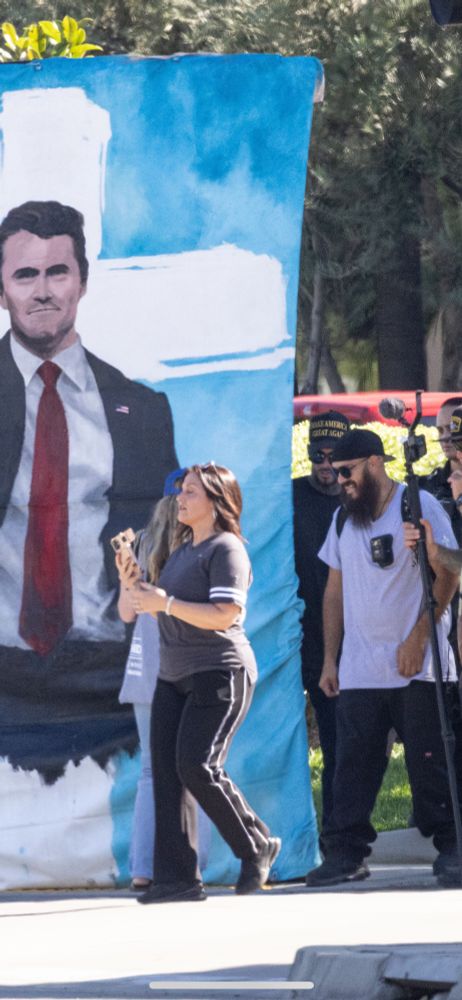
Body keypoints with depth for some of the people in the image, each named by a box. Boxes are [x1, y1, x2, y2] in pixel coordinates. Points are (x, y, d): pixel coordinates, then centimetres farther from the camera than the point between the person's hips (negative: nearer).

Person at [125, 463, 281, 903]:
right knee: (166, 771, -2)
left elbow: (224, 615, -20)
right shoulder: (183, 551, 19)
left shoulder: (226, 550, -9)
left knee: (196, 766, -17)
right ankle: (176, 878, -5)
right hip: (174, 676, 9)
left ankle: (257, 847, 1)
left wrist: (167, 603, -20)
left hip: (219, 673, -9)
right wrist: (138, 588, 11)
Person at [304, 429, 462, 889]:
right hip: (359, 671, 5)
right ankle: (345, 853, -1)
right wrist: (329, 658, 13)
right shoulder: (344, 519, 15)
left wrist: (418, 637, -14)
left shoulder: (419, 506, -3)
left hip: (416, 666, -5)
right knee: (352, 762, -1)